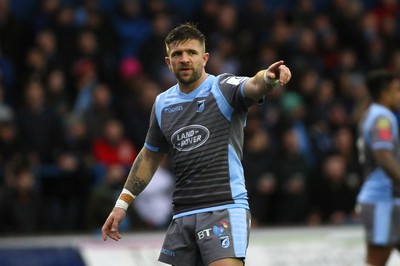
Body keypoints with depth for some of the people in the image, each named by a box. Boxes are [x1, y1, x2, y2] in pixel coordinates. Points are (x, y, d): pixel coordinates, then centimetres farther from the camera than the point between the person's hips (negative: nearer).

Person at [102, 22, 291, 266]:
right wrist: (122, 204, 23)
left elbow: (253, 86, -26)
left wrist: (268, 77, -50)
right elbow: (150, 156, 25)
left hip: (225, 208, -6)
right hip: (182, 216, 6)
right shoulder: (163, 104, 13)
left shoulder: (223, 88, -3)